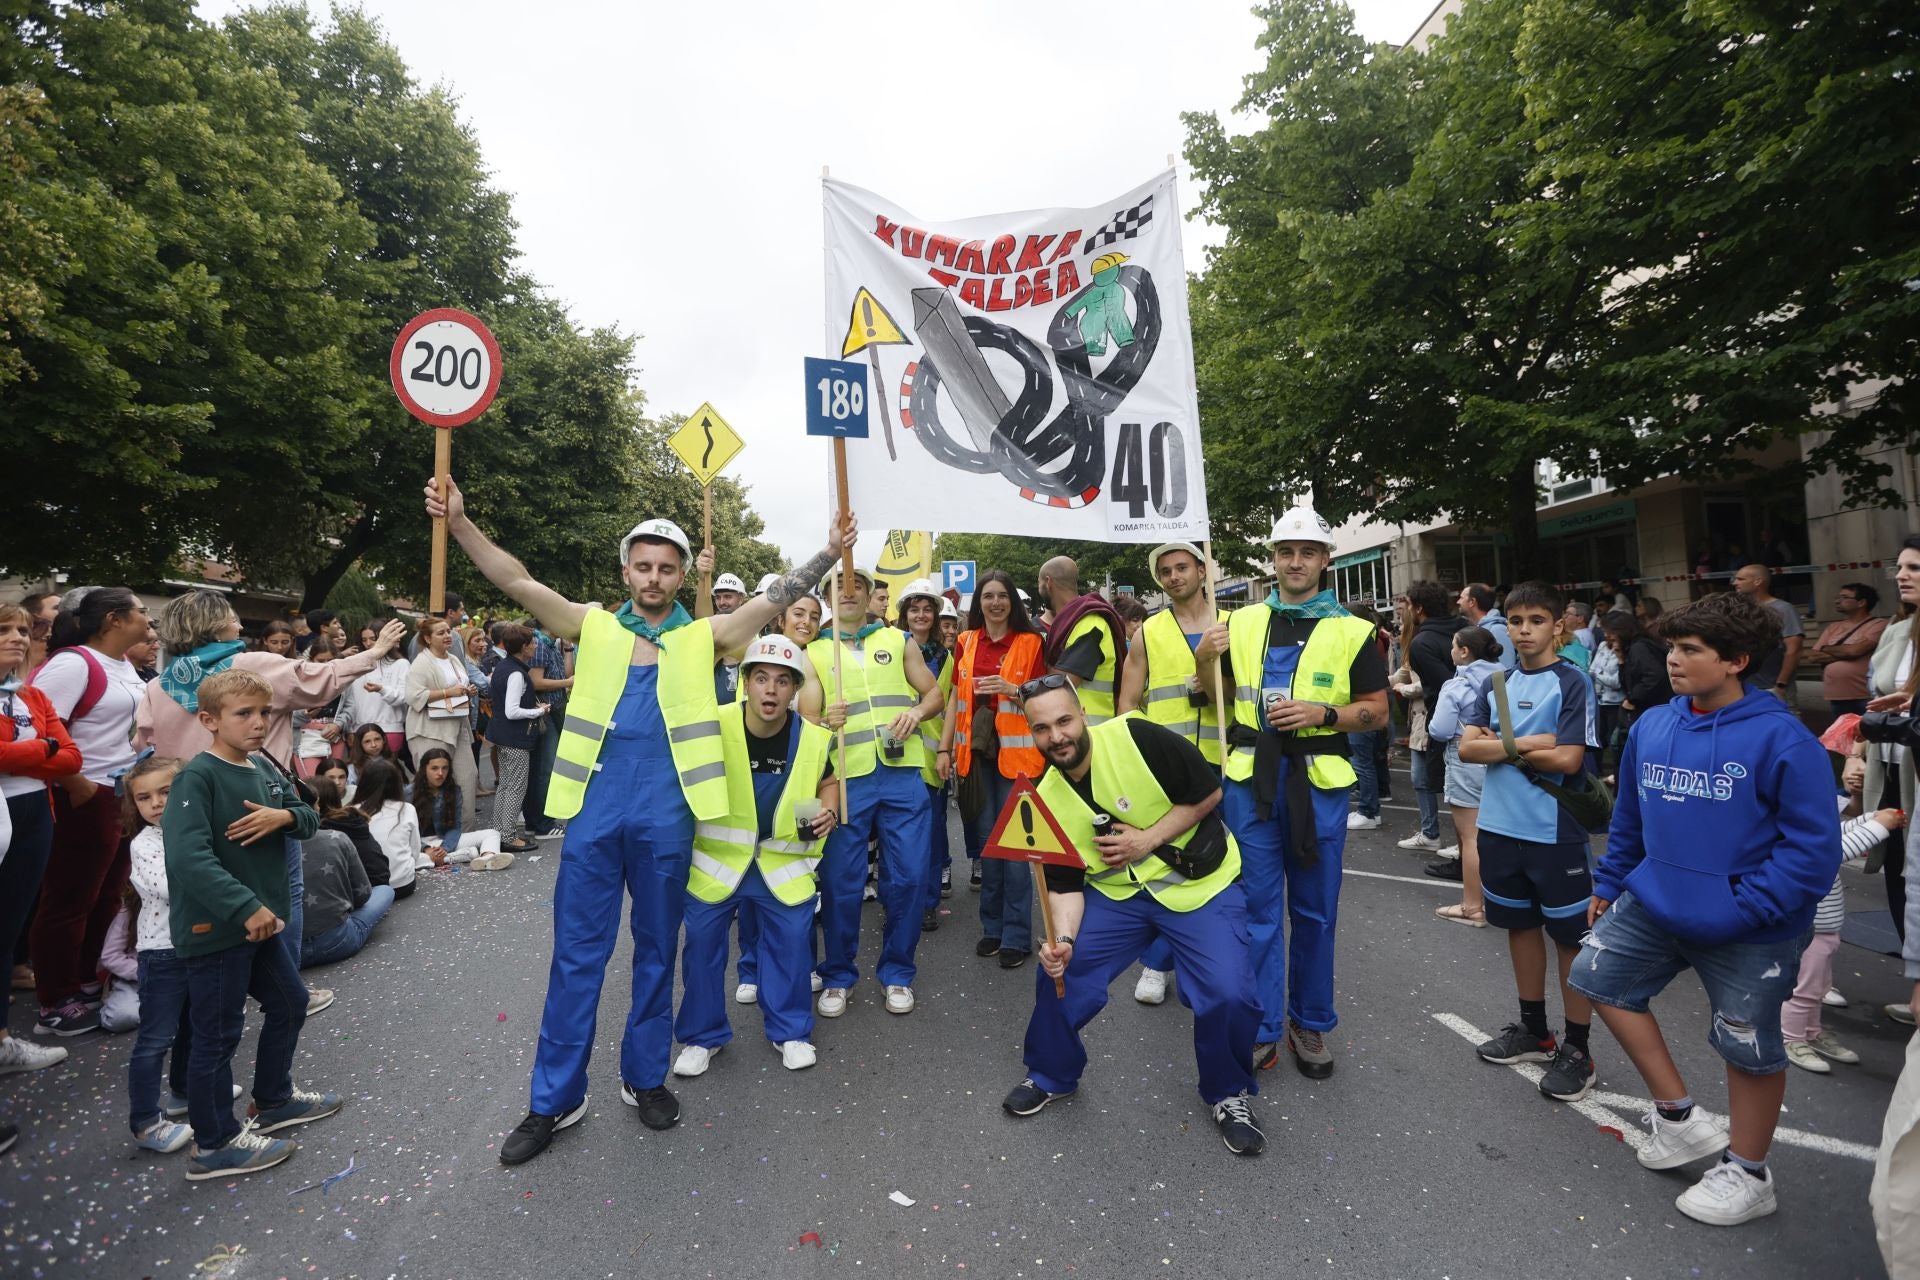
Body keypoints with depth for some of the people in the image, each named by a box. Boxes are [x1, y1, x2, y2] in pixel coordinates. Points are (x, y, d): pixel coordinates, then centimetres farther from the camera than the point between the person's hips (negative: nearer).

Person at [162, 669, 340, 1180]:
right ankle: (215, 1145, 23)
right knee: (219, 1034, 5)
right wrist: (245, 907, -31)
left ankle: (273, 1100, 41)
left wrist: (284, 816, -12)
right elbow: (188, 856, -29)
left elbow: (309, 819, 11)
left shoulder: (265, 772, 6)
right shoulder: (197, 777, -19)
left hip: (261, 920, 9)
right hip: (214, 927, -9)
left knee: (290, 1004, 21)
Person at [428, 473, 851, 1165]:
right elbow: (518, 582, 0)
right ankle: (556, 1097, 24)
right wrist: (459, 523, -11)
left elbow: (776, 597, 0)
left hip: (666, 812, 0)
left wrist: (829, 552, -7)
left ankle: (645, 1077, 31)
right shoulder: (593, 627, 7)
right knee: (577, 953, 9)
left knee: (657, 949, 13)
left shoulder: (704, 636, 5)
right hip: (595, 807, 0)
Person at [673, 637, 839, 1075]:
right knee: (702, 939, 4)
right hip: (716, 853, -1)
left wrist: (828, 813, -10)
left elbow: (829, 781, 9)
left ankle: (790, 1031, 23)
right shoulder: (713, 726, -19)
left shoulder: (814, 738, -12)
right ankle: (703, 1035, 26)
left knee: (793, 937, 1)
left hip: (783, 856, 1)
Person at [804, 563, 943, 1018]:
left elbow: (935, 694, 13)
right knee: (841, 882, 2)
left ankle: (897, 973, 22)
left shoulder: (898, 640, 13)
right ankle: (837, 976, 23)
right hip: (846, 779, -1)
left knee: (907, 878, 2)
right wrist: (822, 721, -14)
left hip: (902, 774, 1)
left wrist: (917, 711, -8)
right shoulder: (813, 652, 11)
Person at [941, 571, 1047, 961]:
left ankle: (1017, 935, 11)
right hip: (976, 752, 4)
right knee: (986, 840, 11)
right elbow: (956, 699, 12)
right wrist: (944, 748, 6)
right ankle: (992, 927, 23)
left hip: (1016, 753, -3)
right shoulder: (966, 643, 9)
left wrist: (1011, 689, -19)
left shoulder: (1030, 643, -1)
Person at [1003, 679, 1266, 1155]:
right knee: (1059, 973, -5)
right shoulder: (1047, 800, -9)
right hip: (1118, 893, 4)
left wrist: (1149, 839, -20)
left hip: (1201, 885, -3)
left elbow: (1209, 793, -12)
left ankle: (1229, 1093, 15)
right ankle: (1051, 1075, 24)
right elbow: (1064, 885, -4)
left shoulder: (1138, 739, -22)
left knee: (1229, 995, -17)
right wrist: (1062, 939, -23)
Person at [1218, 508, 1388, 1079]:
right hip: (1251, 776, 1)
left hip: (1319, 780, -1)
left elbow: (1377, 710, 3)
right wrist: (1205, 673, -4)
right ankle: (1261, 1029, 18)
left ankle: (1310, 1023, 29)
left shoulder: (1353, 631, 3)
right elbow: (1220, 689, 18)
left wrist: (1322, 714, -13)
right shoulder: (1242, 622, 9)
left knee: (1314, 910, 11)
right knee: (1256, 907, 5)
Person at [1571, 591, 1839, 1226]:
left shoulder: (1780, 738, -19)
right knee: (1599, 975, 12)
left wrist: (1746, 907, -22)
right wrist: (1608, 883, 15)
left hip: (1748, 932, -6)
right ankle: (1679, 1118, 28)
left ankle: (1746, 1174, 35)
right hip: (1655, 905, 6)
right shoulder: (1651, 727, 0)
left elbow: (1814, 844, -18)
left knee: (1749, 1047, 11)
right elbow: (1630, 816, 11)